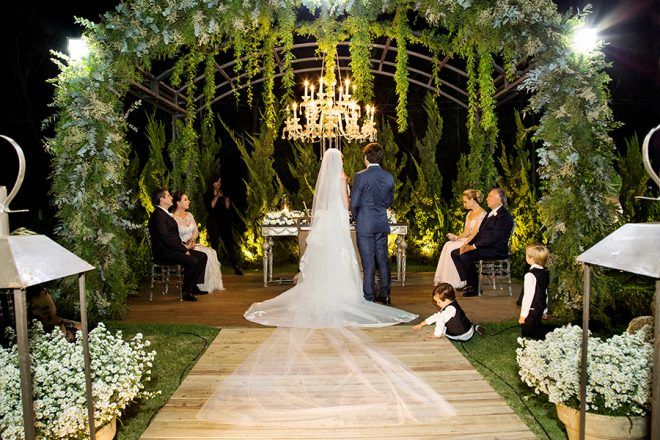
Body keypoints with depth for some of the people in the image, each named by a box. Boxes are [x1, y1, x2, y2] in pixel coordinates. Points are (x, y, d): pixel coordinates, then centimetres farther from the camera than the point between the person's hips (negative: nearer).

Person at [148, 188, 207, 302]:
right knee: (192, 261, -28)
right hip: (164, 253, -10)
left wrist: (183, 246, 6)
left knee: (202, 256, 2)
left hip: (173, 249, 10)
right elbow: (165, 238, -23)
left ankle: (194, 286, 5)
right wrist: (183, 249, -17)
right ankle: (186, 292, -13)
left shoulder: (166, 213, 18)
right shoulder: (158, 215, -15)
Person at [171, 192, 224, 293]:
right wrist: (185, 245, -22)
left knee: (212, 252, -16)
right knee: (205, 255, -26)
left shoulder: (189, 215, 15)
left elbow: (196, 231, 14)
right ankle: (205, 286, -16)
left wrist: (192, 239, -7)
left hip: (193, 244, 7)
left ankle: (213, 284, -13)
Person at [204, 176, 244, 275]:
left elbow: (228, 208, 8)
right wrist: (216, 196, -10)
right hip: (213, 223, -3)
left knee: (229, 243, -5)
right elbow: (210, 207, -9)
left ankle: (236, 266, -8)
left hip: (224, 222, 3)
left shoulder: (224, 195, 17)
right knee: (215, 245, -6)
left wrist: (226, 199, -6)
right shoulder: (207, 195, 7)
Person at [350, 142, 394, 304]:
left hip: (364, 225, -5)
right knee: (383, 260, 14)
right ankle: (385, 295, 23)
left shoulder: (360, 176, -13)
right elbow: (389, 201, 11)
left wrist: (356, 218, 7)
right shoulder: (389, 177, 2)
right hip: (382, 224, 5)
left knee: (368, 262, 2)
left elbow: (354, 203, -11)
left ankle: (369, 297, 10)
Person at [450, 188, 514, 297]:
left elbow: (494, 238, -21)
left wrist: (473, 246, -21)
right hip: (483, 246, 10)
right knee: (455, 253, -1)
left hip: (495, 251, -10)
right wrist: (468, 244, 3)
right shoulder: (491, 213, 19)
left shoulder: (504, 216, -14)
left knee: (465, 256, -27)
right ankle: (468, 283, 3)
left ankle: (474, 287, -10)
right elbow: (480, 233, 19)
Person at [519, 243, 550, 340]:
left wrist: (523, 314, -14)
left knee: (526, 333, 1)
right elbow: (545, 293, 14)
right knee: (537, 328, 21)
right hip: (541, 308, 9)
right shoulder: (546, 273, 5)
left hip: (532, 310, -9)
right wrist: (544, 310, 24)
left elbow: (528, 296, -21)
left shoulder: (530, 275, -22)